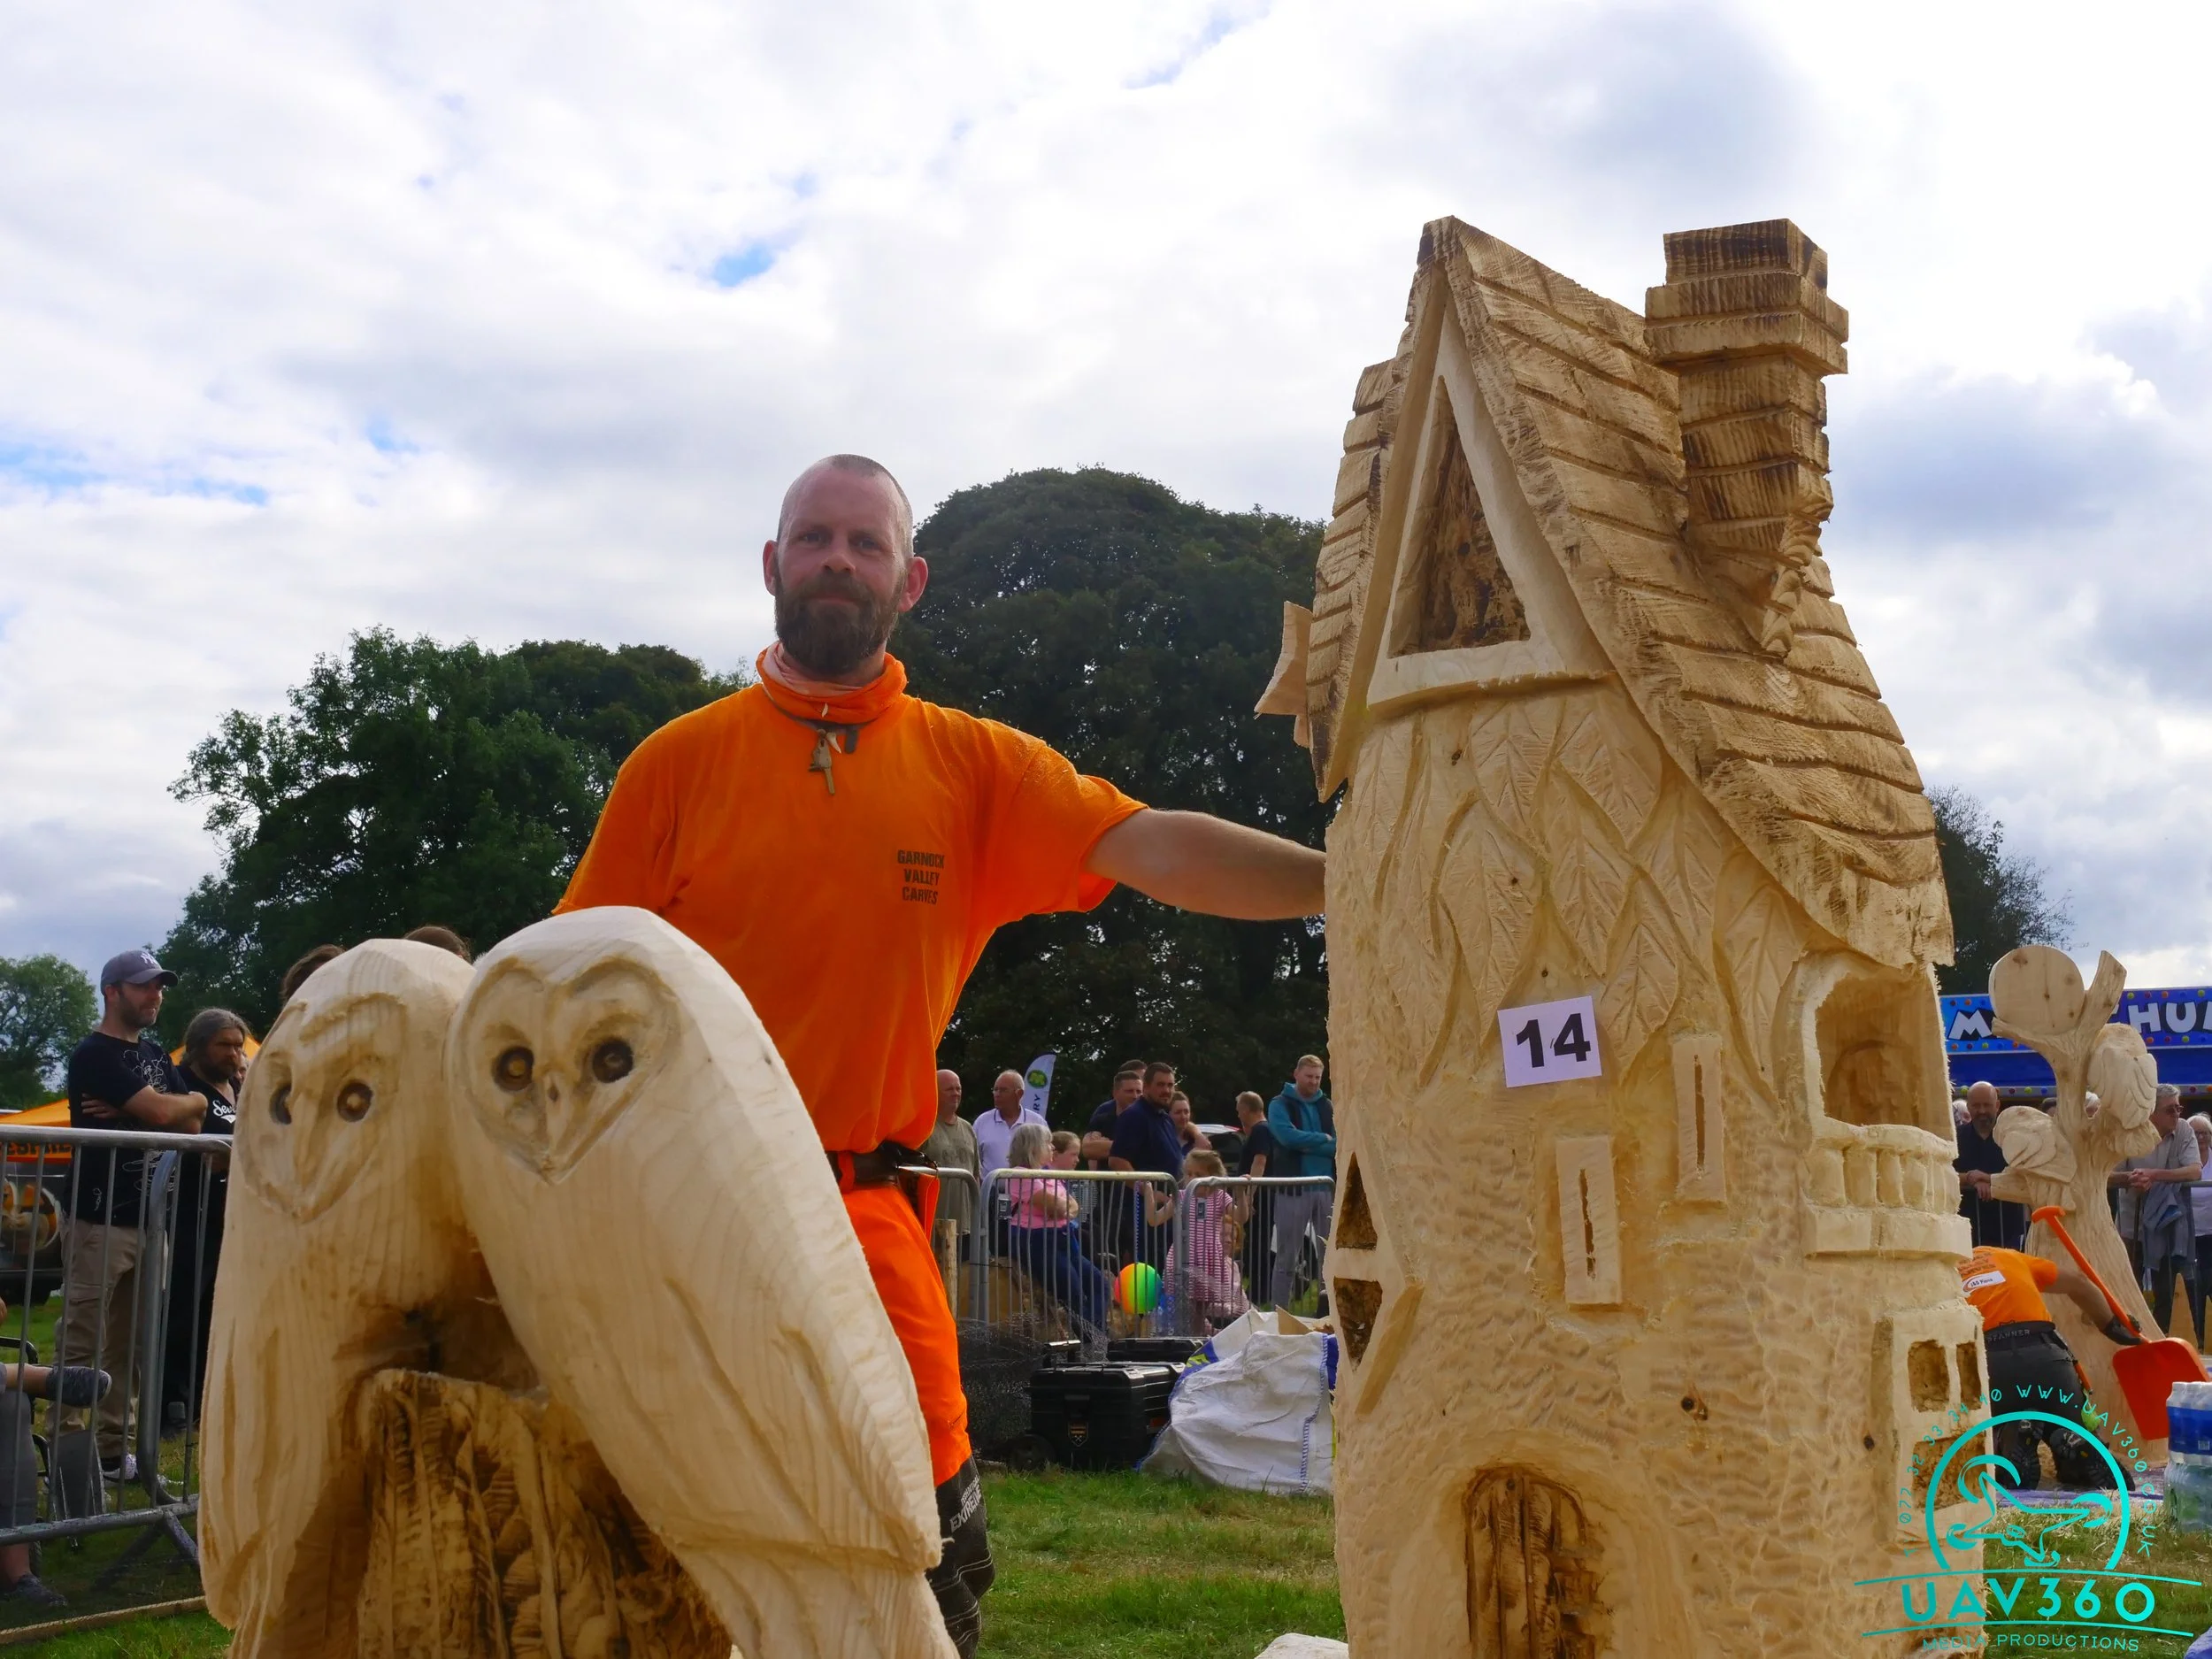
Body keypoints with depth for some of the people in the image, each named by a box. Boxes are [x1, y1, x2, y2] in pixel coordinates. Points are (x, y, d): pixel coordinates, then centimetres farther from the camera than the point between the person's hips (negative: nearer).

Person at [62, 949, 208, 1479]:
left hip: (146, 1219, 8)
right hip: (98, 1221, -8)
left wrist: (129, 1111, -10)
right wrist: (194, 1100, 2)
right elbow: (163, 1112, -20)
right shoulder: (94, 1054, -10)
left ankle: (113, 1450, 16)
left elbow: (191, 1125, 7)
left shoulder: (154, 1055, 16)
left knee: (128, 1346, 11)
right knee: (80, 1344, -6)